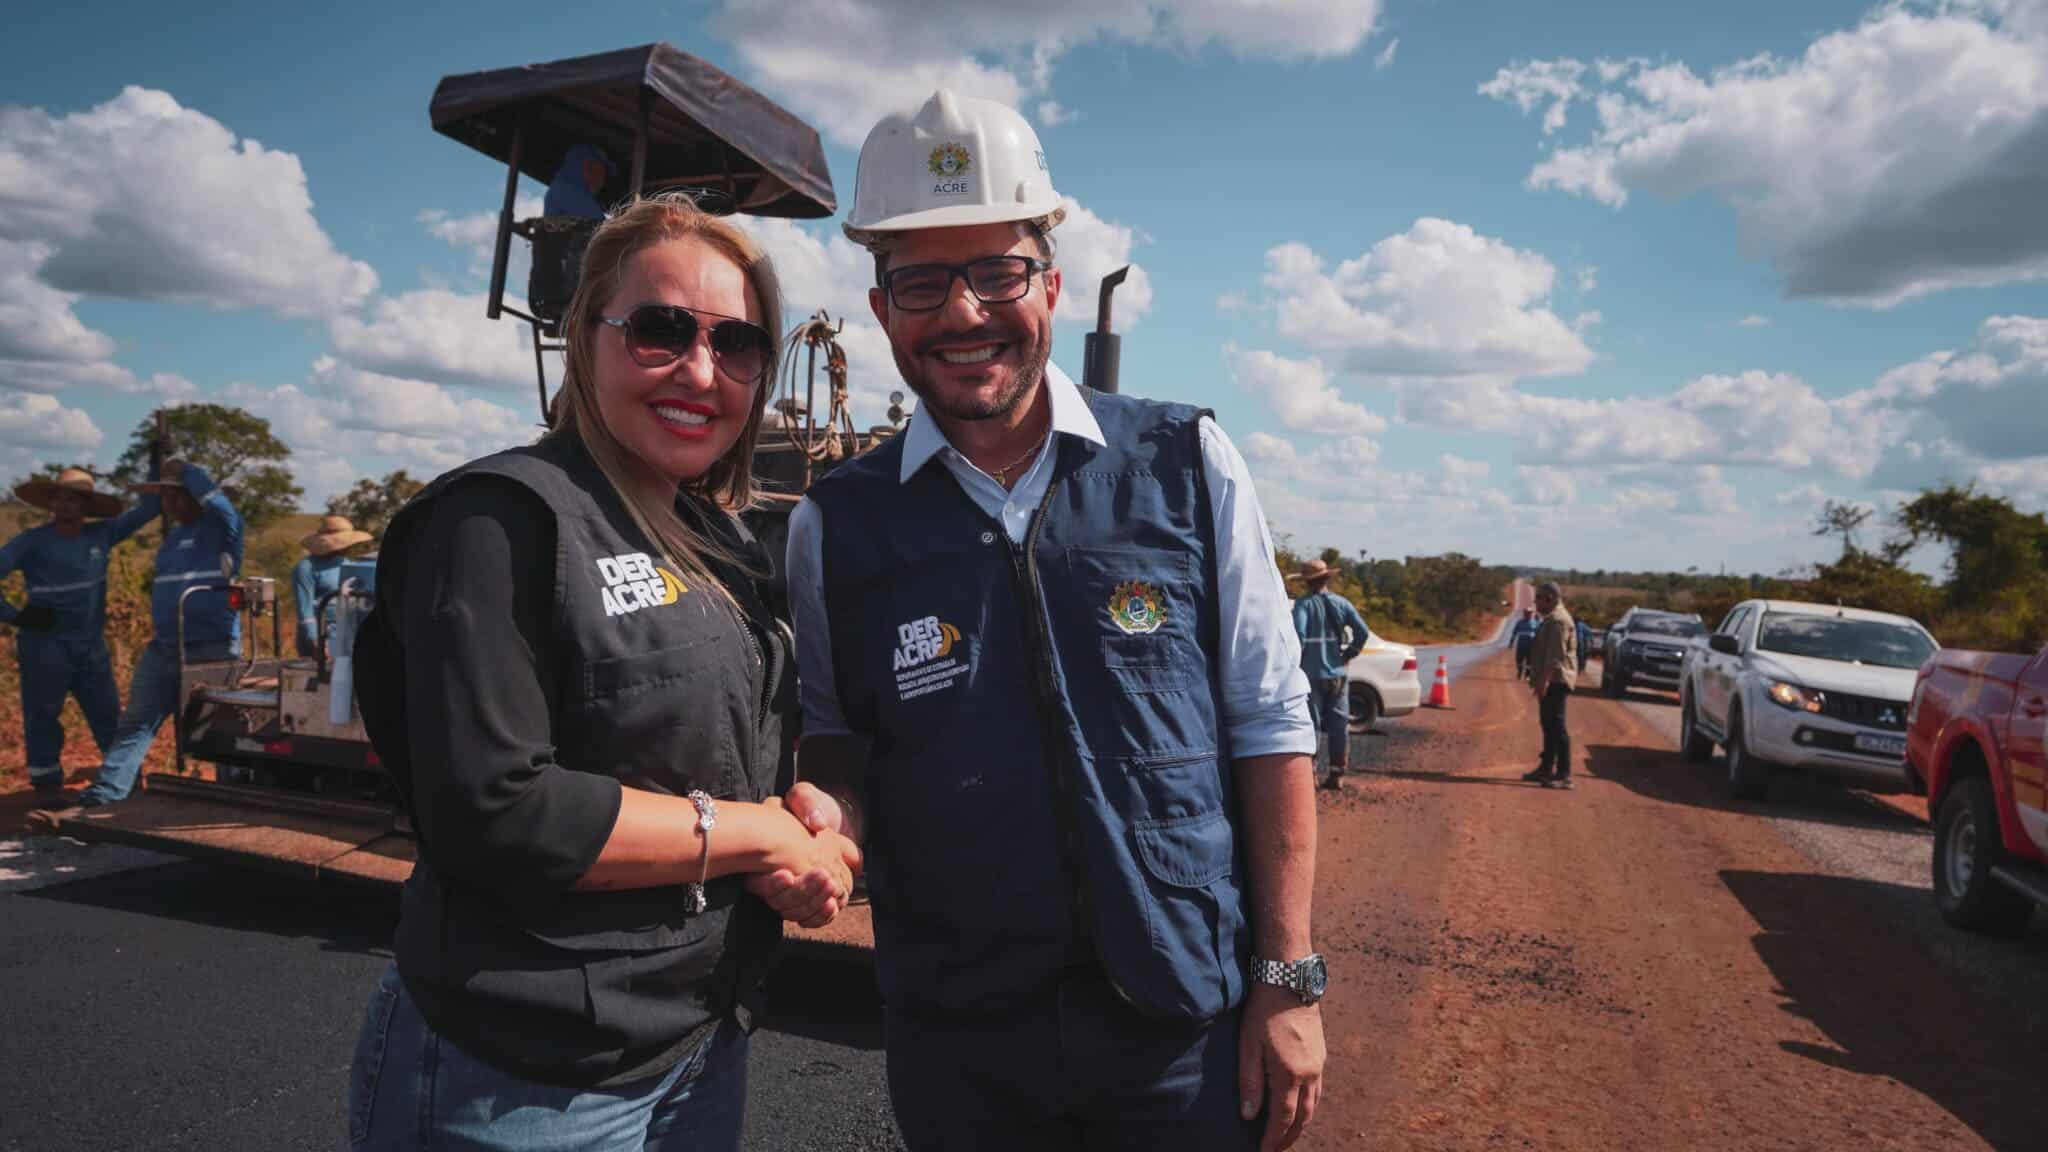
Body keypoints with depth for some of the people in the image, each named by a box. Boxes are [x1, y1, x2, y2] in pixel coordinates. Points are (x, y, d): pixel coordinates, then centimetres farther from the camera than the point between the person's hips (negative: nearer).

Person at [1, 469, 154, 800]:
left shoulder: (101, 534, 4)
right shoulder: (33, 542, -7)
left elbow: (147, 509, 9)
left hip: (91, 644, 4)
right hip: (45, 642, -3)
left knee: (110, 716, 10)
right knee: (43, 715, 4)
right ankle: (46, 782, 14)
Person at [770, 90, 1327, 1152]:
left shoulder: (1189, 466, -6)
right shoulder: (834, 526, -3)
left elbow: (1270, 725, -3)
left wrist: (1287, 979, -4)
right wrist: (826, 818, -13)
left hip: (1191, 1024, 0)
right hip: (956, 1043, 1)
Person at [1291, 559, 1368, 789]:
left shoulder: (1304, 603, -7)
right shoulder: (1341, 602, 5)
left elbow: (1298, 633, -20)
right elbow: (1361, 630, -3)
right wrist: (1349, 655, 5)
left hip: (1312, 673, -4)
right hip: (1338, 674, 4)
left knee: (1311, 725, 2)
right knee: (1339, 725, 9)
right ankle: (1336, 773, 11)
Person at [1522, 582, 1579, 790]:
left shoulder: (1557, 620, -16)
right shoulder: (1552, 618, 18)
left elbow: (1555, 655, -24)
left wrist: (1544, 680, -27)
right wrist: (1540, 679, 25)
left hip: (1556, 680, -11)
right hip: (1551, 681, 11)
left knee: (1556, 726, -11)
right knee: (1549, 725, 16)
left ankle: (1564, 775, -10)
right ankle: (1547, 768, 24)